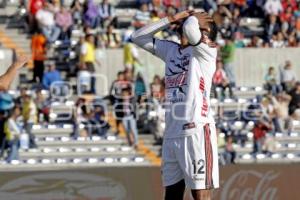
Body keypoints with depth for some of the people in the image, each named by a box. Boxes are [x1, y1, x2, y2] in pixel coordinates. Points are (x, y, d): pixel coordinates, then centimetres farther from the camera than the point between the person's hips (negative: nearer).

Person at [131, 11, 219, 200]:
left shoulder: (206, 50, -2)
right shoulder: (171, 50, 19)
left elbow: (189, 29, -21)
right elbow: (138, 37, 21)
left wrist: (193, 18, 3)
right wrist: (172, 19, 15)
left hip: (196, 130, -7)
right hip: (171, 133, 7)